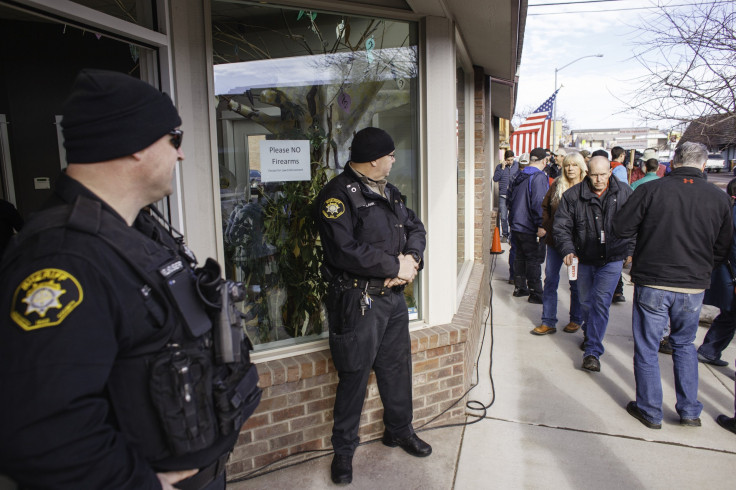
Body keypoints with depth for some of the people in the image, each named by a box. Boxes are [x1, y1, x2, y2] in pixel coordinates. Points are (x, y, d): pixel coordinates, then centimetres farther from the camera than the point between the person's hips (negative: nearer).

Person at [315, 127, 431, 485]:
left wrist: (412, 257, -8)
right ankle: (344, 449, 25)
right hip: (357, 302, -8)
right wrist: (395, 266, -17)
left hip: (393, 296, 8)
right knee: (354, 376, 4)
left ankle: (400, 430, 41)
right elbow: (345, 252, -25)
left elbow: (415, 227, 15)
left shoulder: (388, 192, 12)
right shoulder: (337, 195, -15)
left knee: (397, 366, 19)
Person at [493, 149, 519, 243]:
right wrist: (502, 168, -12)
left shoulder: (517, 166, 7)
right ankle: (505, 235, 15)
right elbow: (495, 178, -7)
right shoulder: (499, 166, 4)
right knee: (503, 217, 1)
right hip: (503, 195, 0)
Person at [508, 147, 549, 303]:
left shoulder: (519, 176, 11)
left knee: (520, 257, 17)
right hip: (530, 229, -8)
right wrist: (541, 225, -23)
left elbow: (511, 201, 19)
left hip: (516, 226, 8)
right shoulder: (539, 176, -15)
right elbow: (538, 202, -24)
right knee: (534, 260, -1)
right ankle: (535, 294, 4)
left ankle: (519, 287, 27)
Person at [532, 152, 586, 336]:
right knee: (550, 280, 5)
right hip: (555, 240, 4)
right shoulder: (557, 185, 4)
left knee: (576, 283, 10)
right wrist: (547, 226, 3)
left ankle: (576, 320, 27)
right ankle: (548, 322, 12)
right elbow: (545, 207, 15)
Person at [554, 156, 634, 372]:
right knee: (586, 301, 14)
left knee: (601, 301, -10)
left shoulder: (624, 192, -2)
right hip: (584, 258, 1)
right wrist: (567, 249, -18)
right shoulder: (573, 195, -7)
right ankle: (589, 334, 41)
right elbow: (562, 226, -5)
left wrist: (631, 250, 5)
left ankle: (593, 351, -4)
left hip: (612, 259, -1)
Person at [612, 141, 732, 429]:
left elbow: (621, 229, -7)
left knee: (646, 348, 10)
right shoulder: (719, 198, -2)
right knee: (685, 344, 23)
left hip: (652, 284, -3)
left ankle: (650, 411, 21)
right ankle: (689, 411, 28)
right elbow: (723, 249, 5)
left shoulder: (651, 190, -11)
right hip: (694, 287, 3)